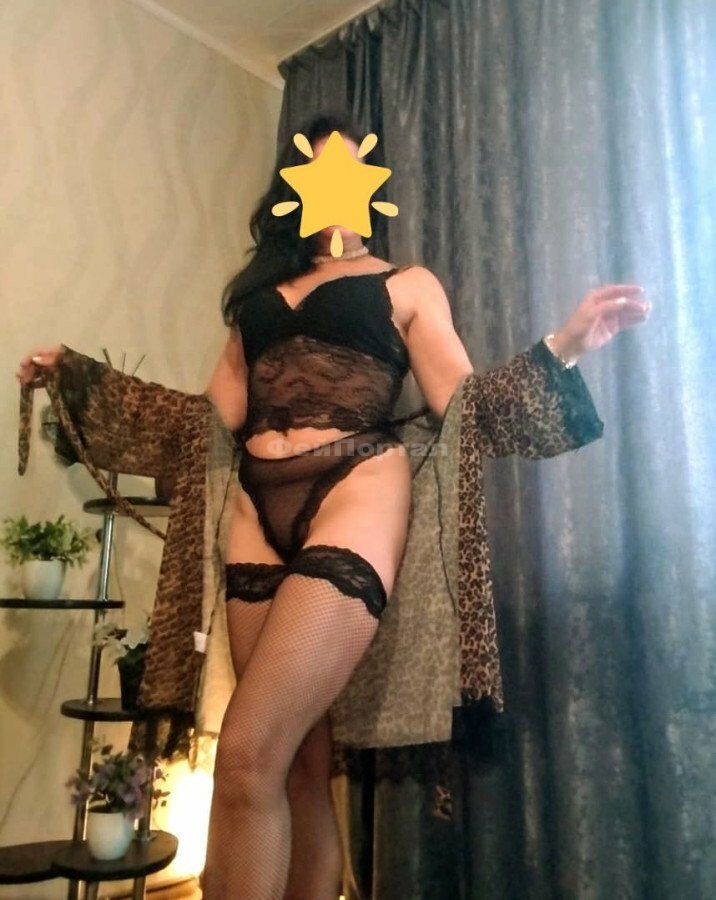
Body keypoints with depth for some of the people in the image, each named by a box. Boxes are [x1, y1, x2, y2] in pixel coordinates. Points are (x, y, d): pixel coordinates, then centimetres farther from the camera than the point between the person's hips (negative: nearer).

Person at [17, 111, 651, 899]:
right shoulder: (257, 292, 24)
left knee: (247, 756, -14)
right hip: (259, 514, 4)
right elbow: (218, 412, 17)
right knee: (299, 762, 7)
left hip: (354, 497, -4)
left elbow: (464, 401, 4)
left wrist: (566, 343, -9)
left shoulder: (405, 285, 13)